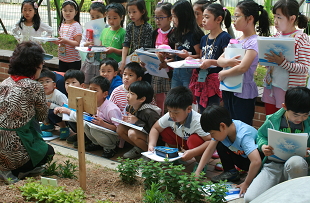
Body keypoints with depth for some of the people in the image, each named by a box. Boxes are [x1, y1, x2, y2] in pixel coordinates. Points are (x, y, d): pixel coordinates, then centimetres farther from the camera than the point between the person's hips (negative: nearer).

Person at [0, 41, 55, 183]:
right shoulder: (34, 87, -12)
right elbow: (42, 116, 4)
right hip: (13, 149, -6)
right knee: (48, 151, 21)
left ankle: (30, 167, 22)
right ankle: (12, 172, 3)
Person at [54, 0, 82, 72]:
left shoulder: (76, 26, -12)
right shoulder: (62, 25, 9)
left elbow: (77, 43, -17)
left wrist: (65, 41, -29)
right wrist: (53, 40, -1)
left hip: (73, 60, -7)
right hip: (62, 59, 7)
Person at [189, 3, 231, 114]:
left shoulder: (225, 37, -10)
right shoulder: (204, 39, 14)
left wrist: (211, 62, -27)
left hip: (214, 81, -8)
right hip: (200, 80, 8)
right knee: (202, 114, 14)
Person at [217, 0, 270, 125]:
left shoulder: (254, 42, -15)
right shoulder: (235, 40, 10)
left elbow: (242, 68, -27)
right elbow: (219, 60, 4)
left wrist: (223, 74, -13)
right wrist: (228, 62, -18)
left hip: (243, 93, -8)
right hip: (228, 90, 8)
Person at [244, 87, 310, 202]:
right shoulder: (273, 120, 0)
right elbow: (260, 135, 18)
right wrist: (263, 146, -4)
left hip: (297, 169, -1)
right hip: (273, 166, 1)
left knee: (296, 161, -41)